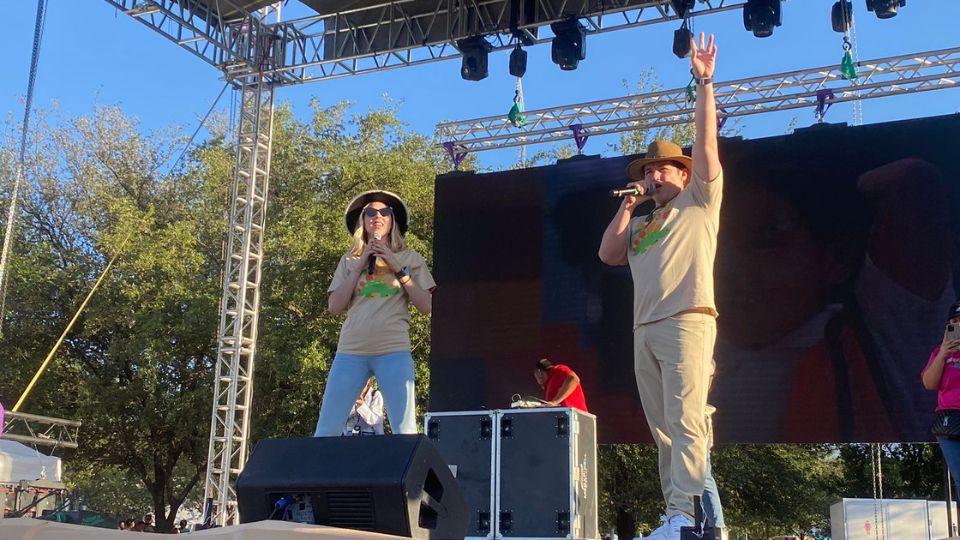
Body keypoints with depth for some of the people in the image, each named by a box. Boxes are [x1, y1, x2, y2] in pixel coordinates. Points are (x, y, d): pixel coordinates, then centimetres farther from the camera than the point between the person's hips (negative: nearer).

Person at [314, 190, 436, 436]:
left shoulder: (410, 258, 14)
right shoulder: (350, 261, 19)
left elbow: (426, 306, 4)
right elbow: (335, 307, 7)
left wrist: (398, 268, -2)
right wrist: (360, 265, 3)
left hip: (394, 350, -2)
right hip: (350, 350, 2)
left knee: (405, 431, -11)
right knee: (325, 430, -4)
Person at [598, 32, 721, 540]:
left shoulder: (699, 203, 11)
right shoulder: (640, 225, 27)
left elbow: (706, 142, 2)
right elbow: (607, 254, 13)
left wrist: (704, 83, -1)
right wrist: (627, 205, 15)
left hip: (686, 322, -6)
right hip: (644, 330, 7)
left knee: (685, 421, -14)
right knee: (662, 429, 4)